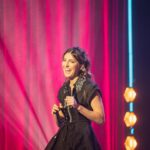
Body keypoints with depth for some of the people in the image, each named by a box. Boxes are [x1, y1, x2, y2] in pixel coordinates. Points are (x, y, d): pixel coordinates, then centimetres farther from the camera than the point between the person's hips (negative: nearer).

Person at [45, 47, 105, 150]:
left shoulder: (90, 87, -8)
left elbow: (100, 118, -14)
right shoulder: (64, 89, 10)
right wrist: (56, 113, -4)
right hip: (64, 139, 5)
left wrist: (78, 107, -21)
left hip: (82, 140, -5)